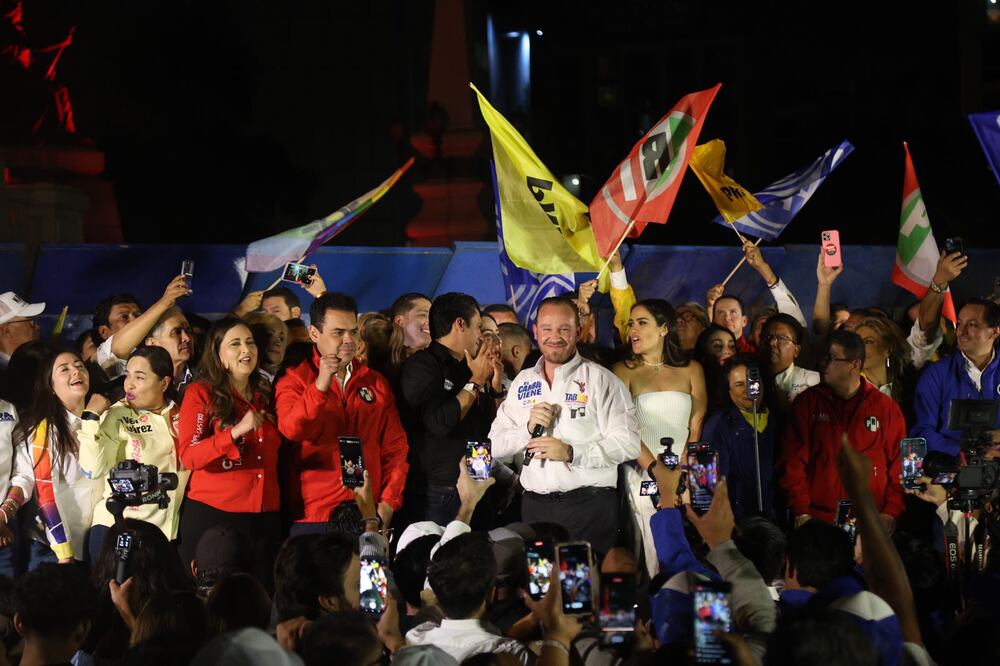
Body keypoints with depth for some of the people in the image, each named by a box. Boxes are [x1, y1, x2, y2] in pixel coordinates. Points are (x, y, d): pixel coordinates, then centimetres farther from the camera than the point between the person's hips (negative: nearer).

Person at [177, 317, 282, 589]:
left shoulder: (265, 394, 15)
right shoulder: (200, 393, -2)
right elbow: (188, 456, -15)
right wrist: (236, 432, -24)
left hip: (264, 518, 5)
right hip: (213, 516, -5)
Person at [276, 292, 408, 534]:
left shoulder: (376, 383, 13)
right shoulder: (295, 380, 3)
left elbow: (395, 448, 11)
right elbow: (291, 430, -15)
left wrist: (388, 504, 0)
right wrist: (321, 385, -23)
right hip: (313, 518, -3)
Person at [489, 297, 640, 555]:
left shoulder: (600, 380, -1)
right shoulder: (523, 381, 14)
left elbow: (628, 443, -10)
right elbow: (496, 444, 10)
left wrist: (571, 453, -17)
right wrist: (528, 429, -9)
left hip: (590, 507, -4)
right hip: (535, 507, 4)